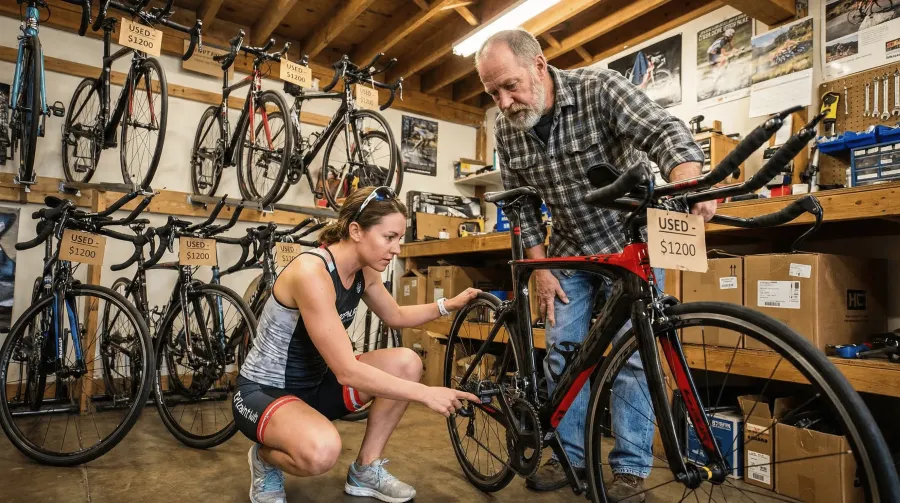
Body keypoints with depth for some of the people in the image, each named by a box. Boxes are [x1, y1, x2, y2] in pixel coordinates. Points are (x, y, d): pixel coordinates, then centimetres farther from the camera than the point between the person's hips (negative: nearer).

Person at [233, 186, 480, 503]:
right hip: (263, 392, -8)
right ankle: (267, 457, 0)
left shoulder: (364, 272, -4)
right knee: (321, 449, -38)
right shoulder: (311, 272, -30)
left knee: (406, 362, -8)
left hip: (313, 384, 8)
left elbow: (396, 316, 16)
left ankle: (365, 470, 7)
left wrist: (449, 305, 2)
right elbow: (346, 371, -32)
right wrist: (426, 394, -28)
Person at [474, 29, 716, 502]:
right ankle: (570, 455, 20)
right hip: (570, 251, 4)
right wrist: (540, 270, -4)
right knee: (561, 352, 4)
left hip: (631, 243, -4)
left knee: (630, 355, -3)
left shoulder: (600, 88, -19)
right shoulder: (507, 129, -7)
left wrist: (688, 185, -51)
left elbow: (663, 131, -30)